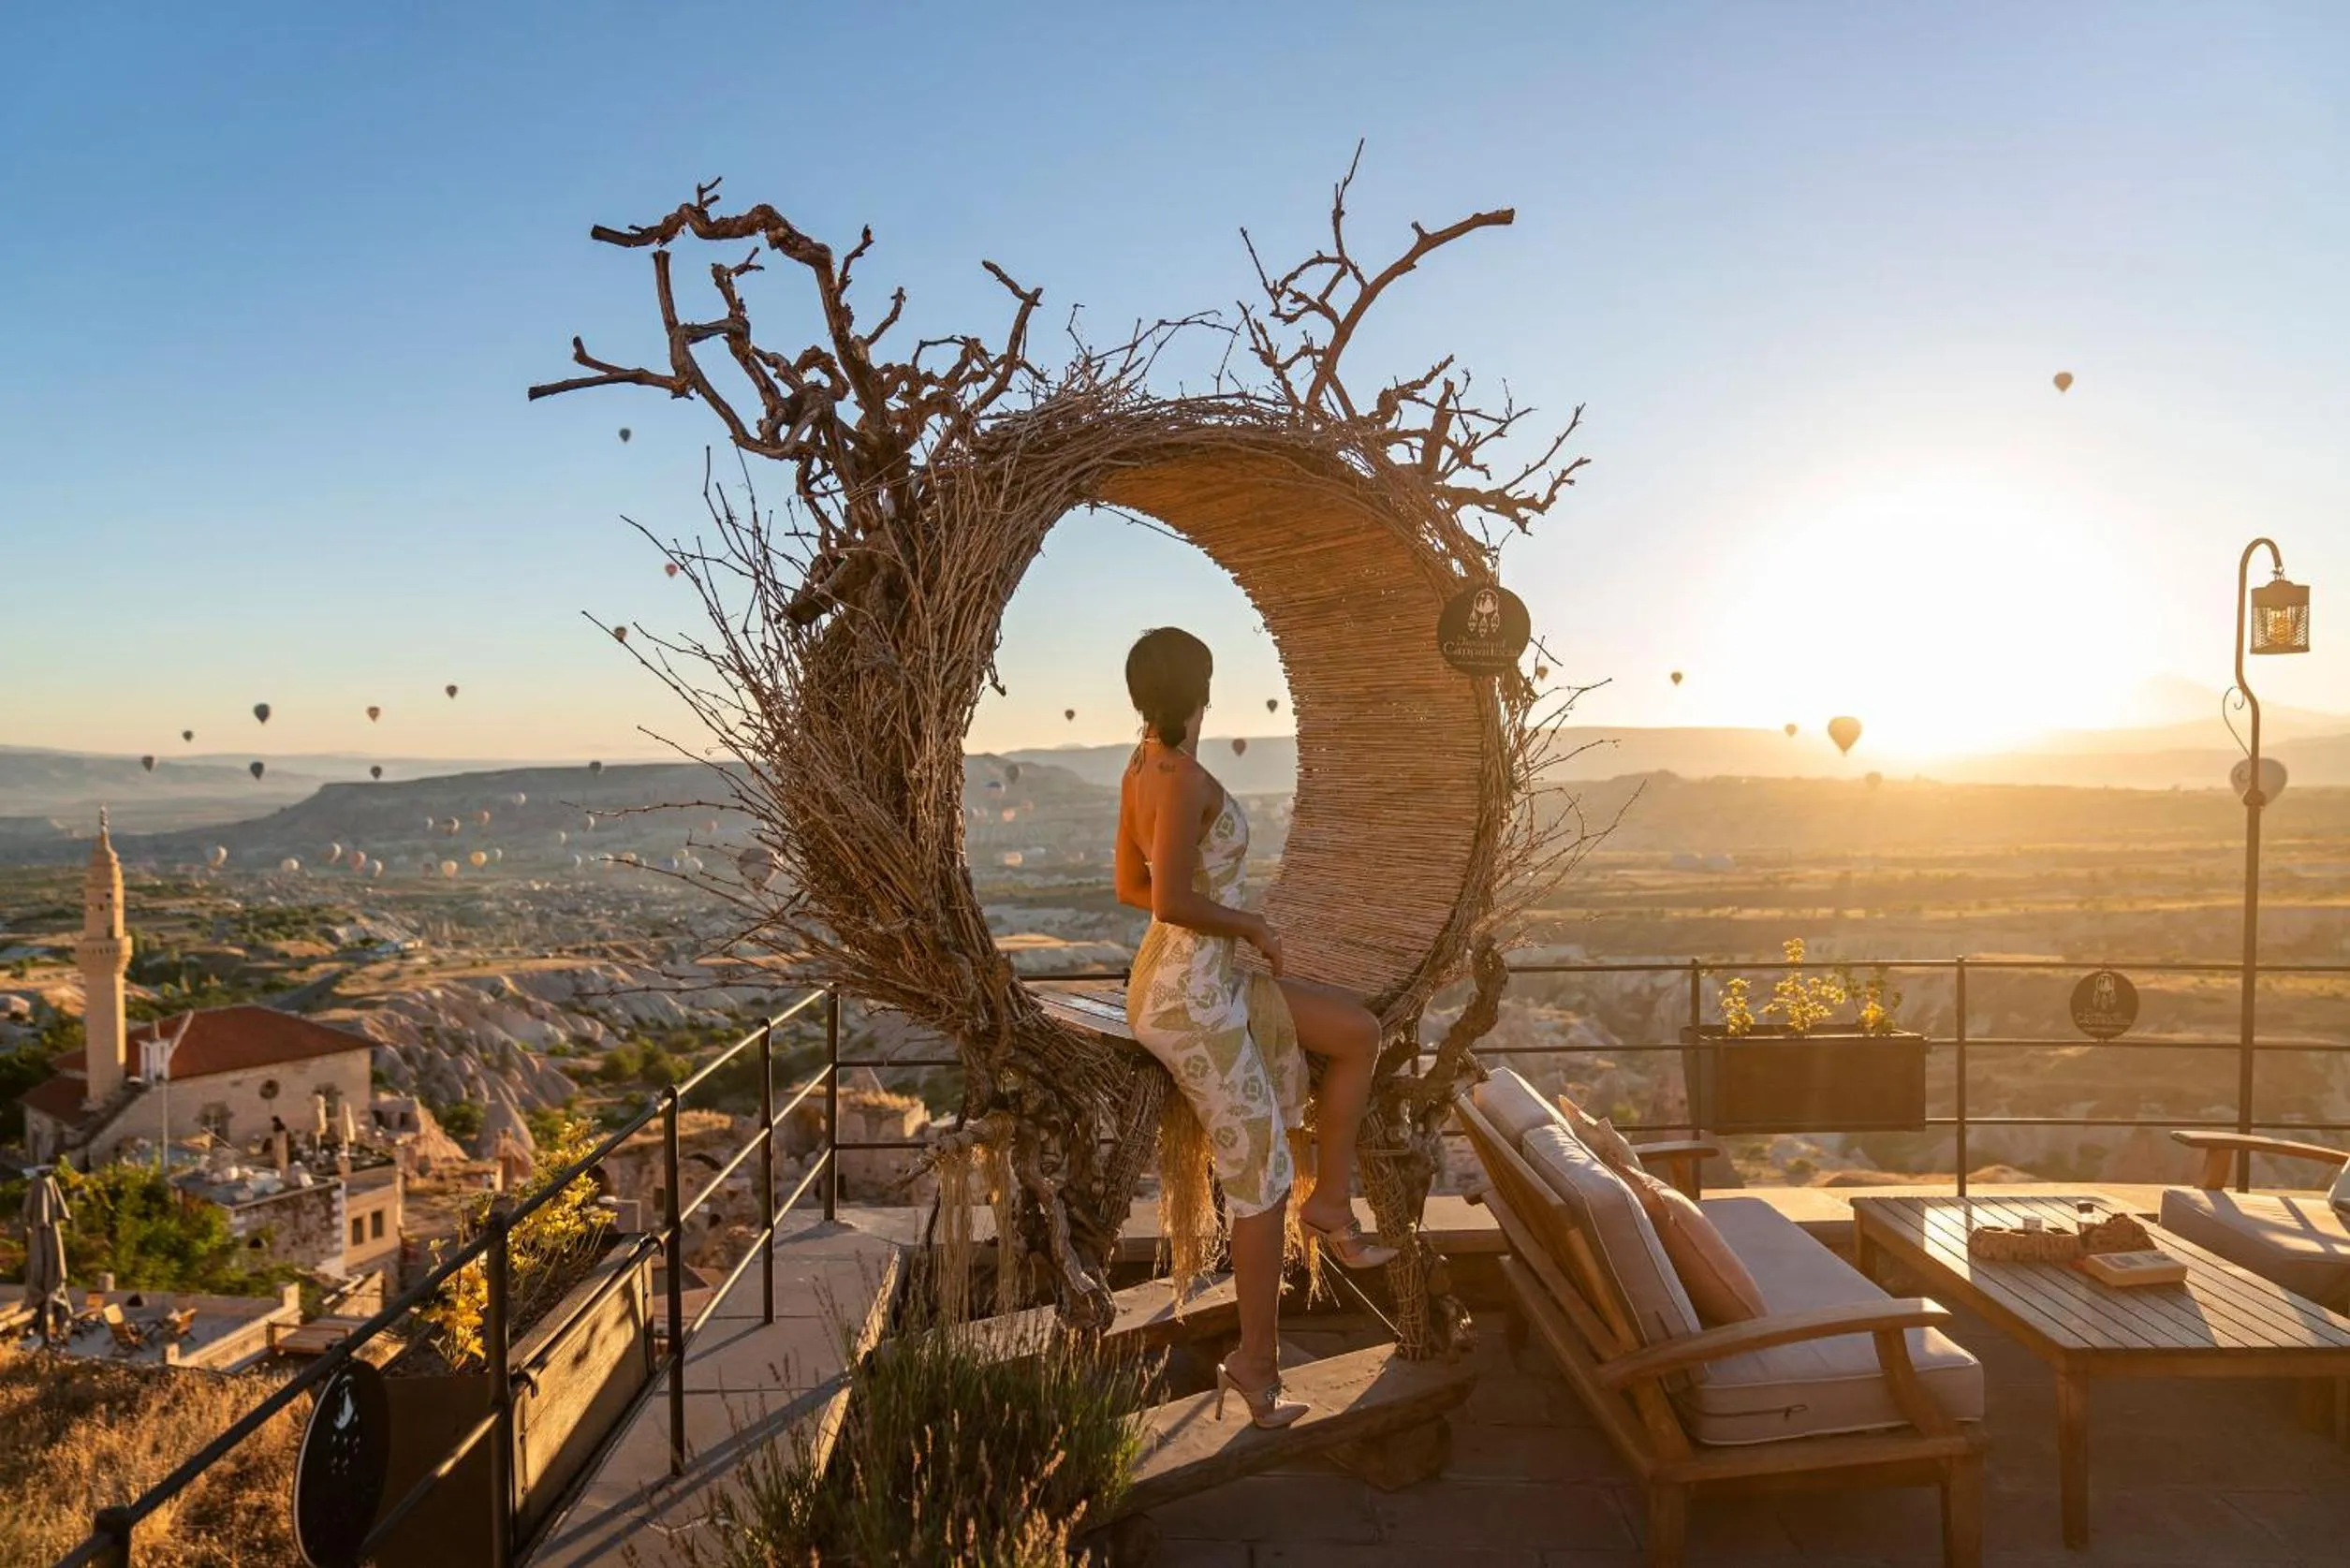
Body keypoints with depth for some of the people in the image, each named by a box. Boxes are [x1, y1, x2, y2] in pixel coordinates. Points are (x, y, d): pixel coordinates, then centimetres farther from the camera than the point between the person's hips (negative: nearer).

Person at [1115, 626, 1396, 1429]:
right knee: (1262, 1177, 4)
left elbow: (1131, 887, 14)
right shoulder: (1184, 776, -22)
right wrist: (1251, 925, -12)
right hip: (1191, 999, -9)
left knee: (1359, 1032, 14)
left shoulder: (1140, 769, 6)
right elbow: (1171, 902, -29)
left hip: (1202, 980, 9)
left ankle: (1330, 1201, 19)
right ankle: (1257, 1361, 18)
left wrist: (1233, 919, 12)